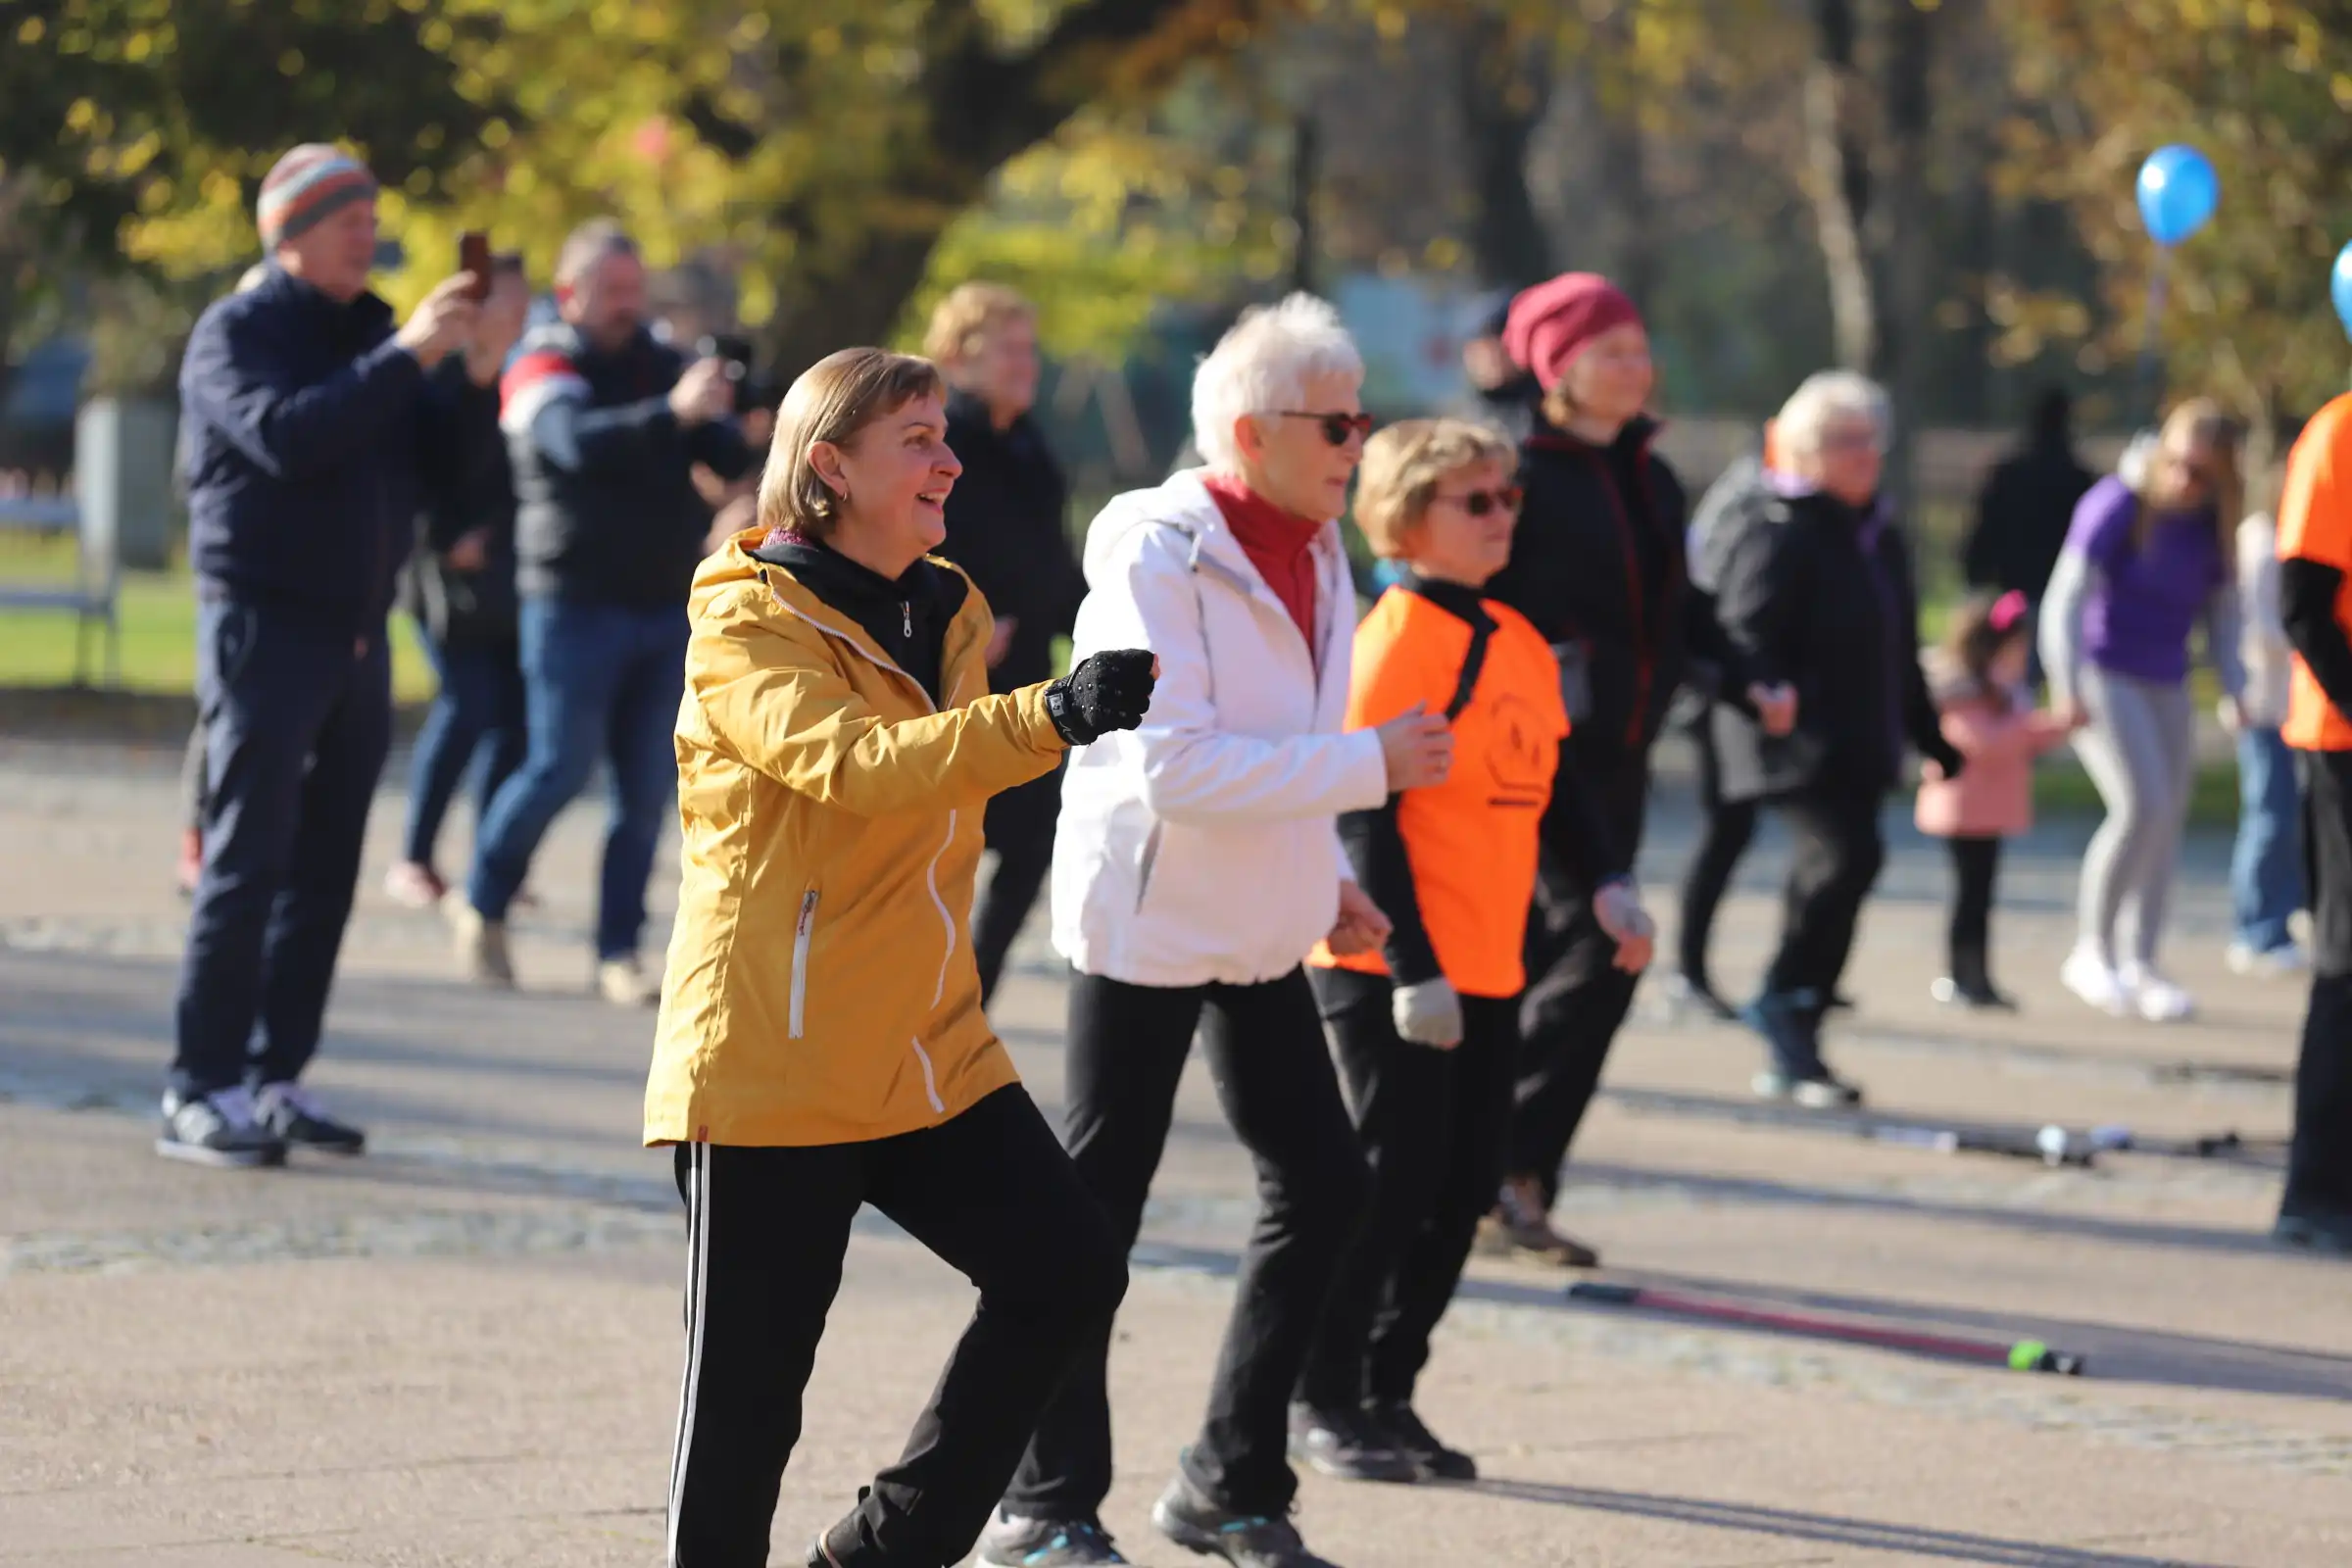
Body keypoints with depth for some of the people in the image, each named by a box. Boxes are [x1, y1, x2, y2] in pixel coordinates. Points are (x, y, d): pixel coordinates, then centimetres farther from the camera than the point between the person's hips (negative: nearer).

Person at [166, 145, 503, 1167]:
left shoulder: (371, 335, 15)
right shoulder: (236, 333, -4)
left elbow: (447, 464, 11)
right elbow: (285, 435, -22)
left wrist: (475, 375, -5)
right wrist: (405, 358, -23)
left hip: (358, 636, 7)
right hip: (263, 625, -7)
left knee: (323, 875, 5)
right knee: (247, 866, -10)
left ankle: (279, 1081, 9)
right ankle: (201, 1095, -9)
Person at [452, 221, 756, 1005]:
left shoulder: (665, 367, 11)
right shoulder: (543, 368, -4)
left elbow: (730, 460, 3)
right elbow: (578, 443, -25)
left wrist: (724, 425, -21)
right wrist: (671, 415, -39)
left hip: (665, 608, 5)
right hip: (575, 604, -5)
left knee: (650, 791, 2)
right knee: (561, 769, -4)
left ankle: (619, 951, 8)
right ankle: (482, 905, 17)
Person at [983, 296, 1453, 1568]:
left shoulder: (1315, 554, 8)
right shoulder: (1160, 556, -19)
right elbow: (1176, 765, -28)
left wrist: (1325, 877, 13)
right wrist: (1367, 767, -26)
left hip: (1259, 928, 8)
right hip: (1149, 922, -8)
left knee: (1321, 1183, 7)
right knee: (1096, 1211, 1)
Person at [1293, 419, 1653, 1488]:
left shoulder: (1518, 644, 11)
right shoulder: (1397, 638, -14)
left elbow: (1554, 783, 20)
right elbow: (1367, 817, -17)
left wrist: (1607, 883, 3)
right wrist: (1412, 969, -20)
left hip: (1488, 970, 8)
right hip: (1390, 968, -8)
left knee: (1461, 1192, 10)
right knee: (1395, 1179, -6)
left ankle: (1389, 1394, 20)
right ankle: (1323, 1403, 6)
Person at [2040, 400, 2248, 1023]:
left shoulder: (2215, 528, 4)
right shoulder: (2117, 507, -14)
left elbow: (2222, 614, 14)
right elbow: (2067, 598, -15)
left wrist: (2233, 689, 1)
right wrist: (2067, 687, -21)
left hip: (2166, 684, 6)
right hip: (2102, 673, -6)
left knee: (2169, 819, 5)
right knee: (2142, 807, -18)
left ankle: (2142, 966, 15)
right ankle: (2094, 952, -4)